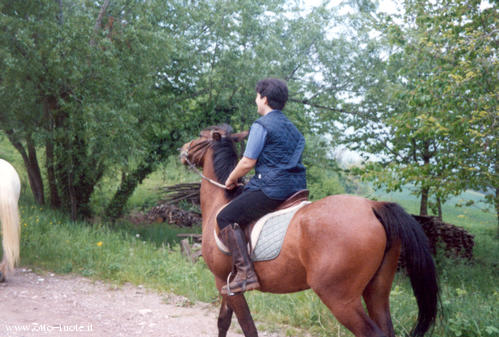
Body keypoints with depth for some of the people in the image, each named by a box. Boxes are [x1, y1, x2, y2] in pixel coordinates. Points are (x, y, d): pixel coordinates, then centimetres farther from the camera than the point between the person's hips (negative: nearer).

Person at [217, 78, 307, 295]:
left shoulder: (262, 125, -7)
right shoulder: (292, 127, 20)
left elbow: (247, 163, -10)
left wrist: (231, 180, 8)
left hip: (272, 188, -10)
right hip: (297, 188, 10)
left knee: (226, 218, -5)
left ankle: (246, 273, -16)